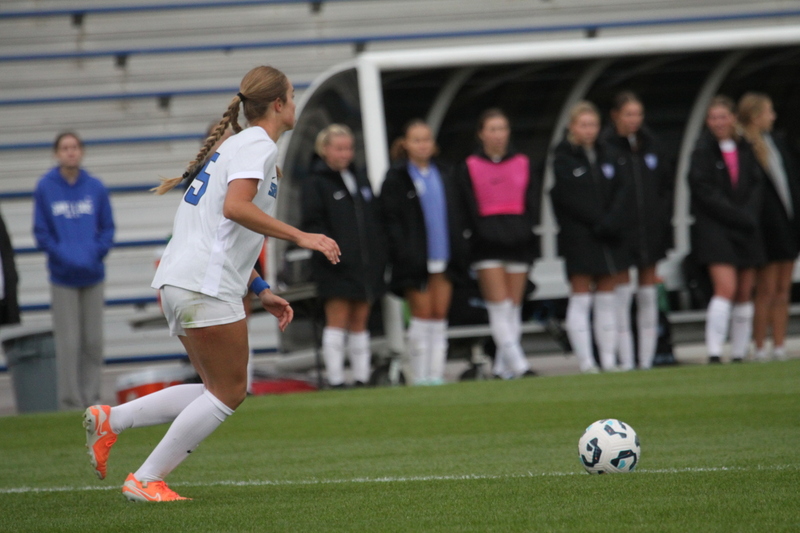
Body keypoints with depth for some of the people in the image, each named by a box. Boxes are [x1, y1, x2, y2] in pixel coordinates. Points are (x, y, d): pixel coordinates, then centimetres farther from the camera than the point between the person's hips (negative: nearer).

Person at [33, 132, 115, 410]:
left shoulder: (95, 187, 2)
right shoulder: (45, 188, -2)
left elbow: (107, 228, 7)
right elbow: (41, 232, 0)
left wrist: (96, 252, -9)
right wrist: (63, 255, -12)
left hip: (93, 274, 2)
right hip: (63, 278, -2)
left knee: (93, 341, 6)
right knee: (68, 342, -3)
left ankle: (92, 397, 14)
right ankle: (70, 402, 2)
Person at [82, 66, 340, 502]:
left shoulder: (239, 145, 23)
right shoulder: (259, 145, -8)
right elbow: (235, 208, -25)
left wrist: (261, 292, 24)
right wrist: (300, 237, -23)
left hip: (180, 282, 10)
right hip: (205, 286, -10)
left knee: (220, 391, 12)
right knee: (228, 393, -3)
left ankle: (110, 419, 8)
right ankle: (145, 481, -3)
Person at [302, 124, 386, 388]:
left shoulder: (360, 180, 19)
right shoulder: (316, 183, -2)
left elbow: (374, 221, 22)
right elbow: (312, 224, -9)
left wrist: (379, 255, 12)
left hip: (365, 265, 6)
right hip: (336, 268, -6)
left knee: (360, 322, 7)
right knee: (338, 320, -8)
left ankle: (362, 378, 10)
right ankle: (335, 379, -7)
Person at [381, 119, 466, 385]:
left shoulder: (443, 173, 14)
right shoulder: (396, 177, -3)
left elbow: (454, 216, 17)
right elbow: (391, 220, -7)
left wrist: (458, 252, 9)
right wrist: (404, 254, -16)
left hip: (443, 257, 5)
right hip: (416, 260, -5)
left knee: (440, 315, 3)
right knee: (422, 315, -4)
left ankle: (437, 373, 6)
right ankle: (420, 375, 1)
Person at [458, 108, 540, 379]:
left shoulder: (523, 164, 10)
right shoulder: (470, 167, 4)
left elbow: (533, 203, 8)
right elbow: (469, 209, 0)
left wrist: (524, 230, -6)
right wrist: (485, 232, -11)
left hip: (518, 241, 3)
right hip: (487, 243, -3)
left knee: (514, 306, 3)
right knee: (499, 306, -10)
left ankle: (503, 367, 8)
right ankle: (517, 364, -13)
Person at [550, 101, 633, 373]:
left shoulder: (610, 156, 12)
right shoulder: (562, 159, -3)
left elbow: (623, 191, 4)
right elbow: (570, 198, -10)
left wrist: (611, 222, -11)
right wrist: (601, 222, -11)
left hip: (612, 236, 5)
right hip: (578, 236, -5)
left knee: (608, 299, 4)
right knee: (581, 299, -5)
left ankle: (609, 360, 5)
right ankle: (586, 363, -6)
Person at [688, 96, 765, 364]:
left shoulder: (745, 149, 12)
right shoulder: (703, 151, -4)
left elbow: (756, 184, 10)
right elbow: (704, 191, -10)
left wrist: (748, 215, -8)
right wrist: (739, 216, -12)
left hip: (746, 230, 5)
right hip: (714, 228, -5)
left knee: (745, 293, 4)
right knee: (726, 288, -17)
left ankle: (740, 355, 10)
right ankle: (714, 354, -18)